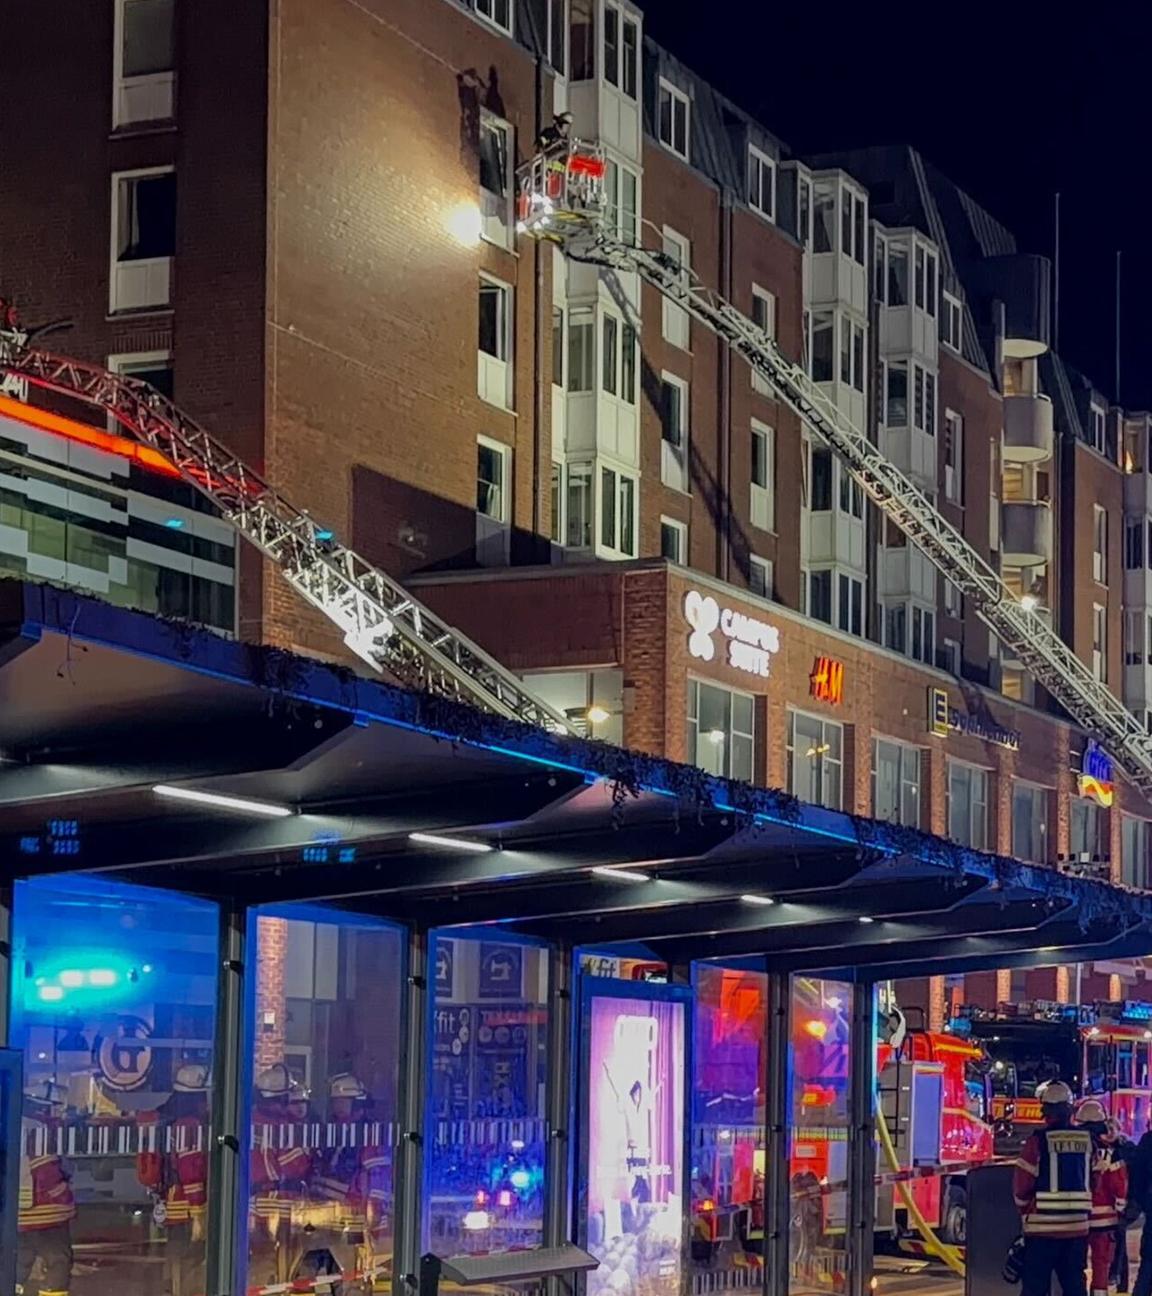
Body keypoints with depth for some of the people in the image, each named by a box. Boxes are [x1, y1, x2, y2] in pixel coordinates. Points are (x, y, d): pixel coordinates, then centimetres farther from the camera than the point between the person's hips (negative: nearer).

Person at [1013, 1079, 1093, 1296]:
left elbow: (1022, 1186, -6)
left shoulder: (1038, 1141, -10)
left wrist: (1025, 1211, 13)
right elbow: (1093, 1182, 10)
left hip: (1043, 1225, -5)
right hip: (1078, 1226, 5)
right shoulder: (1086, 1140, 5)